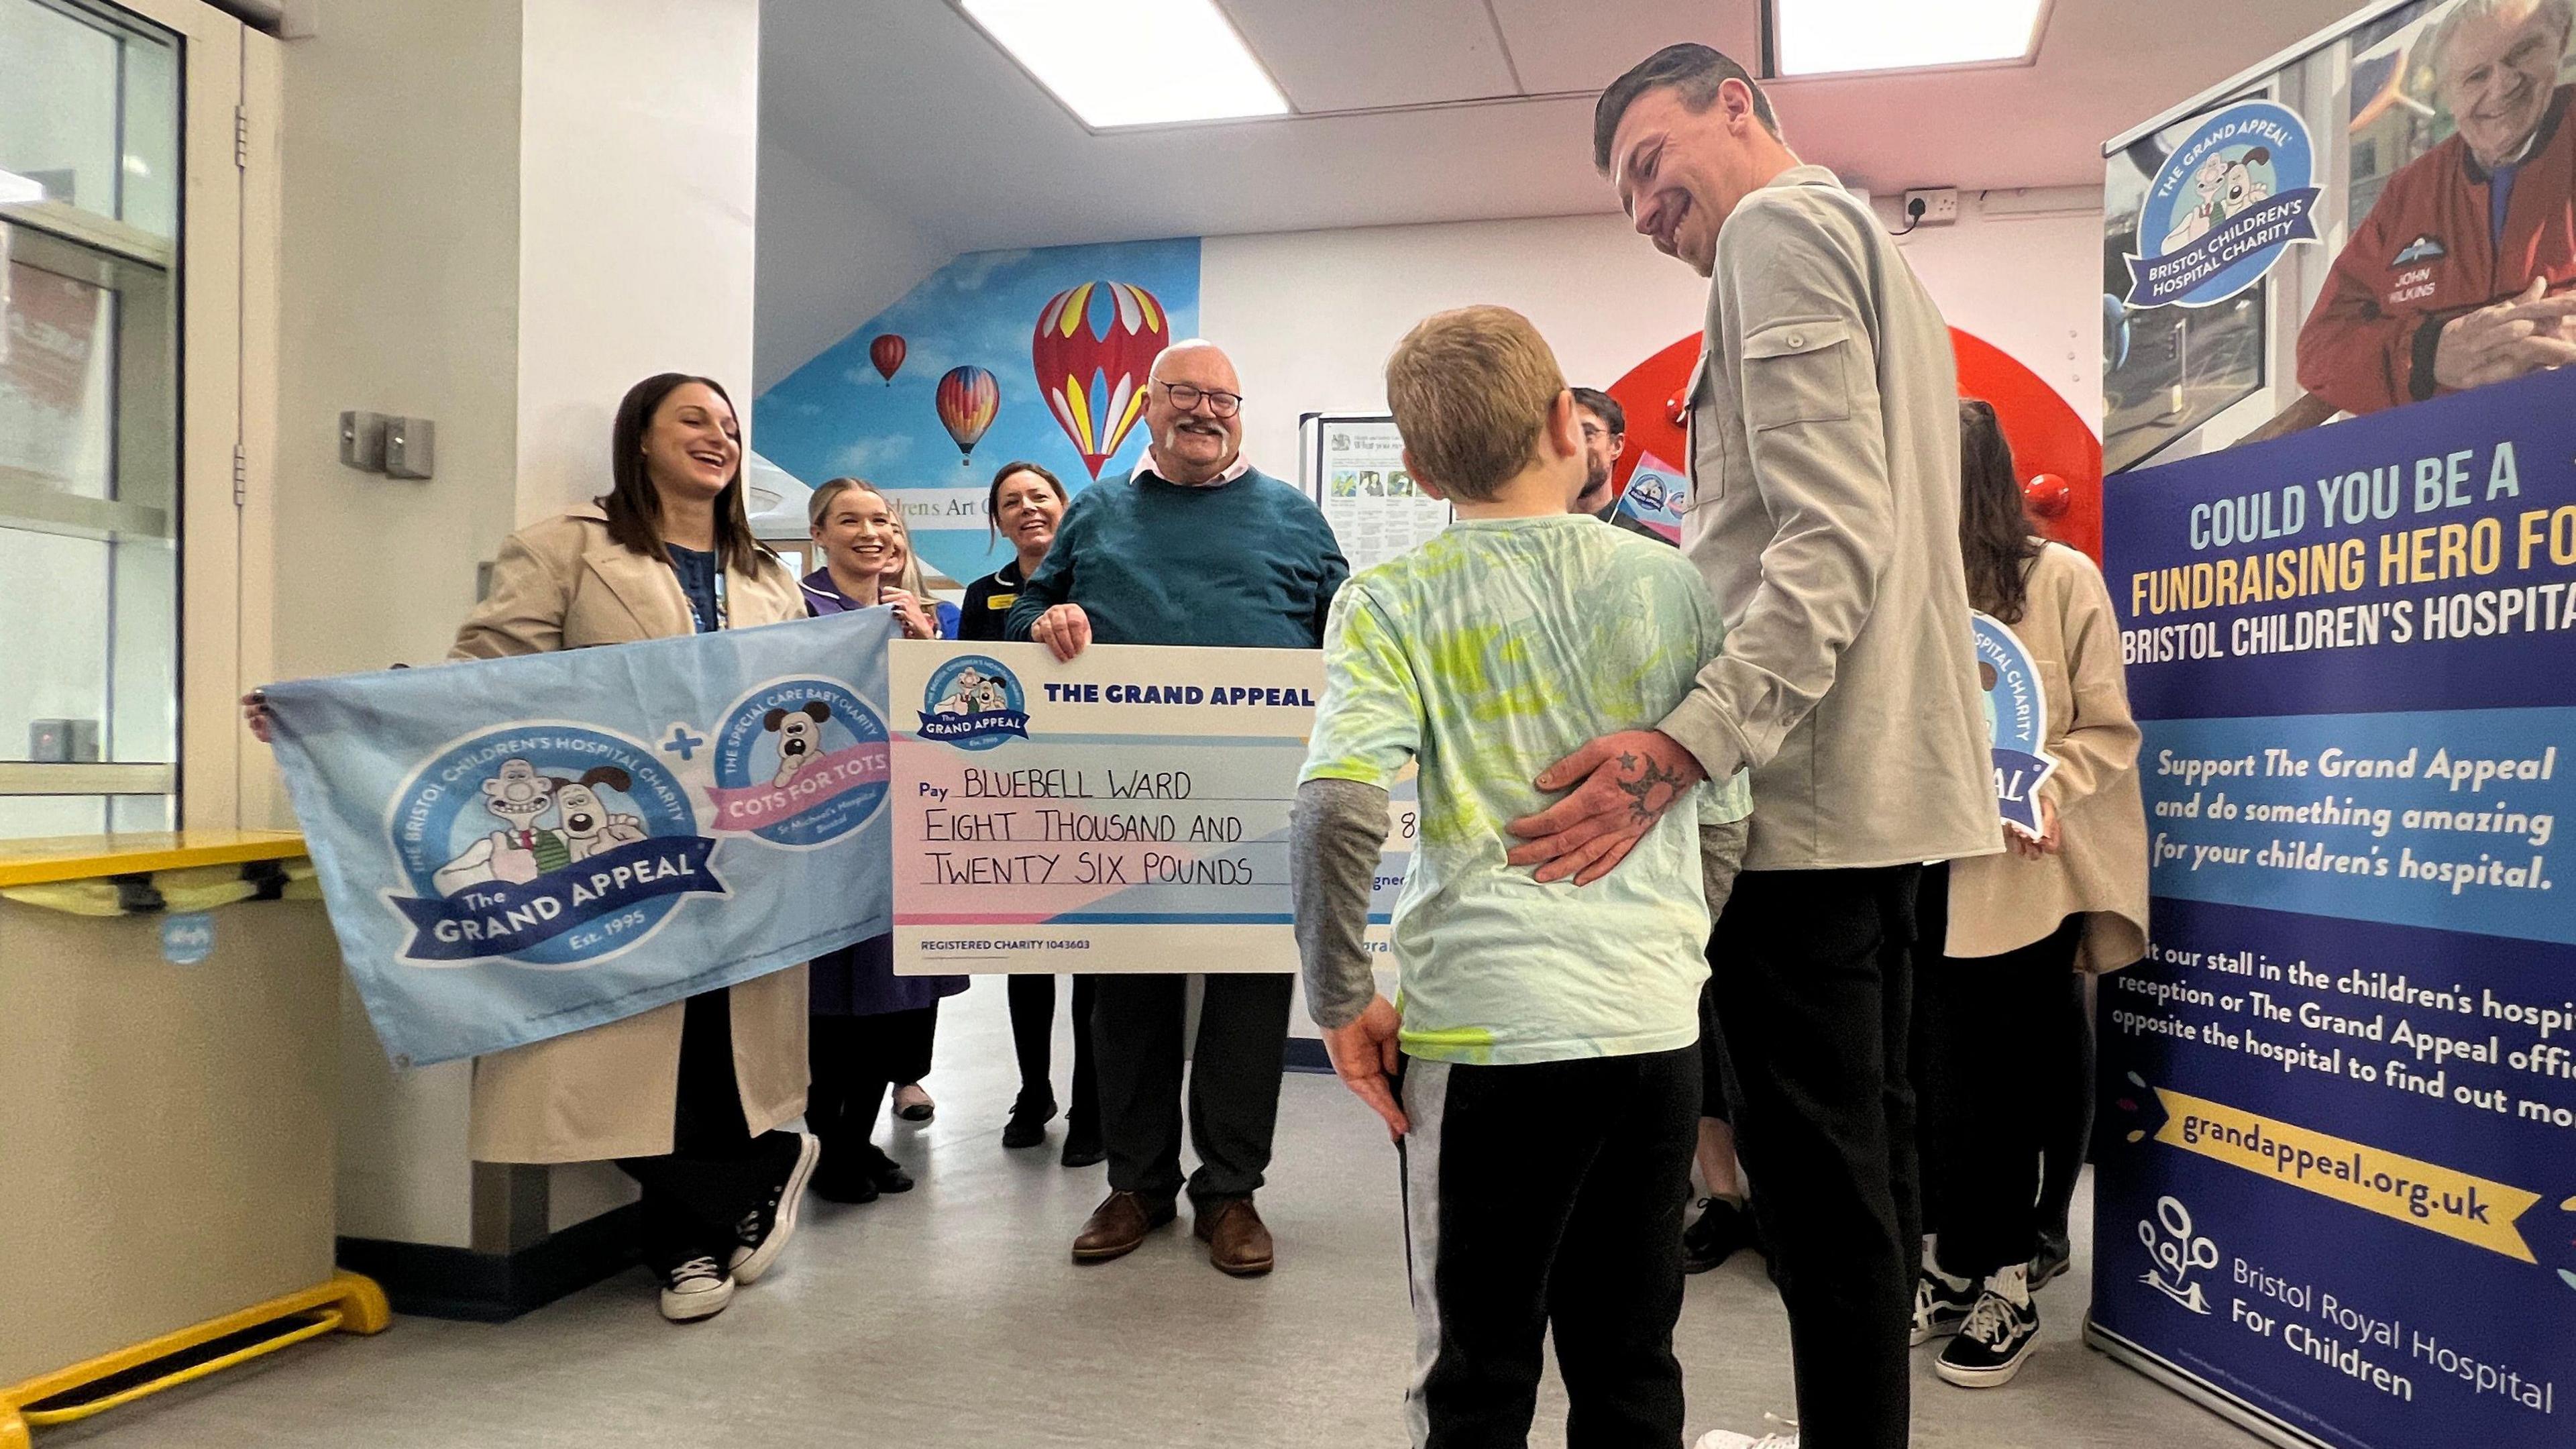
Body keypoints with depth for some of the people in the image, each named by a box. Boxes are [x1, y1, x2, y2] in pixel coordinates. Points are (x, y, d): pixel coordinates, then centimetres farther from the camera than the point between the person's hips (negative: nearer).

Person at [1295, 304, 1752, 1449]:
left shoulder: (1392, 603, -5)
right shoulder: (1677, 585, 5)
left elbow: (1335, 810, -19)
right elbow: (1725, 819, 9)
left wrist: (1342, 1005, -8)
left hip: (1482, 1025, -3)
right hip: (1658, 1023, 3)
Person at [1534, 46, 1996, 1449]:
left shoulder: (1780, 225, -6)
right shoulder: (1880, 254, 25)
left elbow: (1839, 535, -20)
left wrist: (1685, 743, -28)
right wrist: (1694, 548, 22)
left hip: (1807, 784, -11)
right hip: (1887, 780, 11)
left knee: (1821, 1184, -4)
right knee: (1867, 1163, 17)